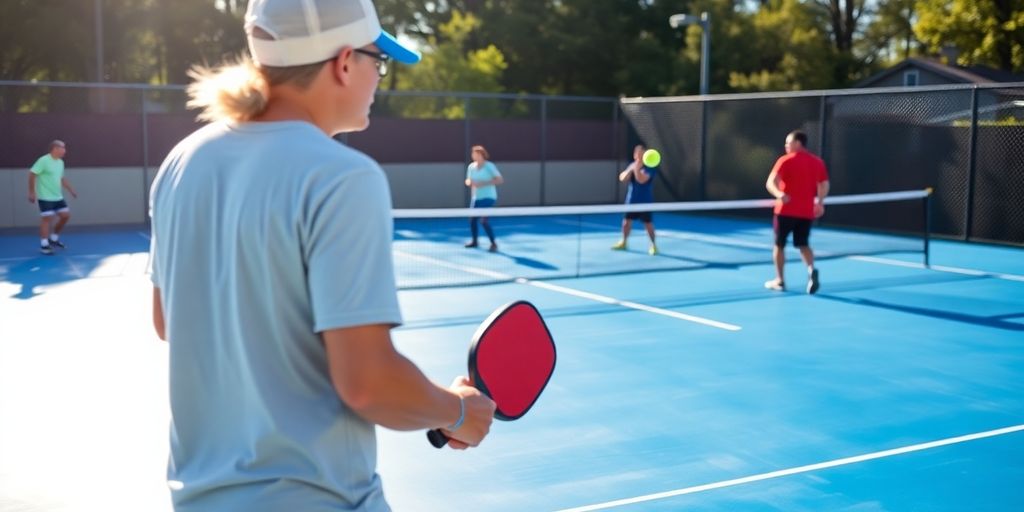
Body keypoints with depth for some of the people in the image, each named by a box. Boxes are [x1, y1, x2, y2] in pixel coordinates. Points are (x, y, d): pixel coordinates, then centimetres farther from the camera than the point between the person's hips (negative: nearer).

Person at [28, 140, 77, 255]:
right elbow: (32, 175, -15)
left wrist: (71, 190, 19)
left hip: (58, 197, 8)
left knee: (66, 215, 7)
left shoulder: (60, 162, 10)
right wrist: (32, 192, -16)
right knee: (47, 219, -7)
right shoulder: (43, 160, -15)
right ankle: (44, 245, 1)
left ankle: (54, 239, 23)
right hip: (45, 197, -8)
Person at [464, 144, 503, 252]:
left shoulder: (489, 166, -13)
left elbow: (500, 180, -17)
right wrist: (470, 183, -12)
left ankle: (493, 244, -6)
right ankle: (474, 241, 34)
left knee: (484, 220, -18)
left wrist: (483, 183, -25)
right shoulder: (471, 167, 3)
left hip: (488, 197, -6)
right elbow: (468, 180, 14)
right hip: (476, 197, 6)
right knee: (472, 219, 10)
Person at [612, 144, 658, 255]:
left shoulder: (650, 167, -13)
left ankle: (653, 245, 10)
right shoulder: (632, 165, 6)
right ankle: (623, 242, 27)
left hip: (645, 202, -5)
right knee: (626, 221, 10)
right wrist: (630, 169, -18)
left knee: (648, 224, -4)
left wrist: (637, 168, -34)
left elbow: (641, 179, -27)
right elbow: (622, 178, -4)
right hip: (631, 200, 5)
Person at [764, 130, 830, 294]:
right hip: (807, 212, 4)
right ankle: (811, 270, -13)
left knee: (779, 245, 10)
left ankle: (780, 281, 13)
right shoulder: (818, 162, 7)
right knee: (803, 245, 14)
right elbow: (824, 186, 10)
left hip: (786, 210, -4)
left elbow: (771, 182, -20)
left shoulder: (786, 160, -6)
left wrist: (779, 194, -34)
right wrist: (819, 202, 19)